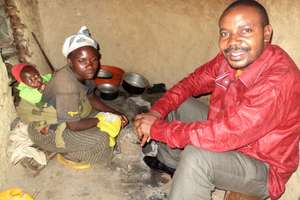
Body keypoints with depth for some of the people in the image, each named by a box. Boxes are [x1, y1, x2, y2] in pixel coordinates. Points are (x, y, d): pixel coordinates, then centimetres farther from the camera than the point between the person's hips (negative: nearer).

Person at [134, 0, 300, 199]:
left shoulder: (279, 82, -34)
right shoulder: (231, 58, -12)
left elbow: (221, 135, -37)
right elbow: (192, 82, 2)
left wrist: (156, 128, -27)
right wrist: (156, 112, -14)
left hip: (261, 168, -7)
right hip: (227, 139, 8)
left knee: (196, 155, -34)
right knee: (177, 105, 9)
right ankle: (166, 161, 27)